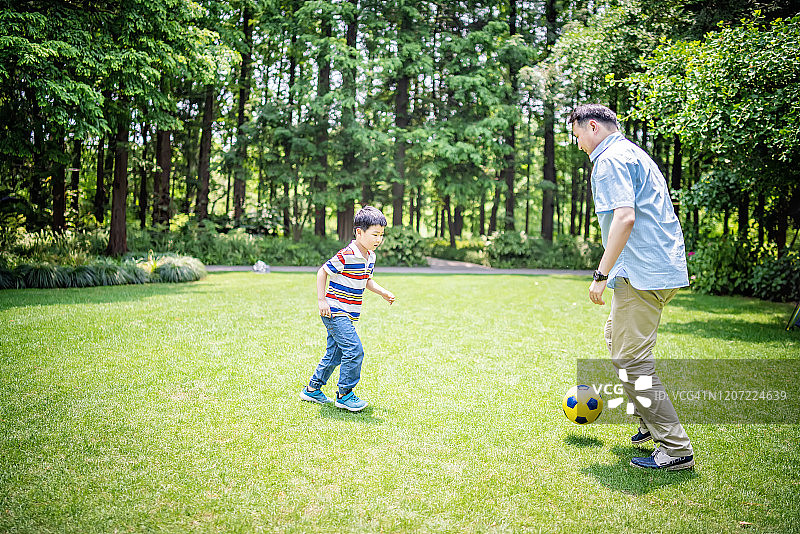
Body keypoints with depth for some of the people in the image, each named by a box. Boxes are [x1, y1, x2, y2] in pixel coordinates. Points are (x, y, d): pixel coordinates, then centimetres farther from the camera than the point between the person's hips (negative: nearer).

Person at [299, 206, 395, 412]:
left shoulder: (370, 256, 8)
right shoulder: (346, 256, -20)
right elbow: (323, 272, -13)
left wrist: (383, 293, 8)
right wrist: (321, 300, -16)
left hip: (347, 314, 9)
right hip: (335, 311, -9)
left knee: (334, 353, 16)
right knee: (354, 351, -13)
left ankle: (312, 389, 30)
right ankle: (344, 395, 1)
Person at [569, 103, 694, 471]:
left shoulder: (610, 160, -10)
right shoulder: (635, 155, 23)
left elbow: (624, 218, -22)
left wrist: (601, 275, -19)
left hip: (643, 273, -11)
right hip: (666, 268, 11)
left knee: (630, 359, -7)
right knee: (615, 335, 24)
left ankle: (675, 449, -2)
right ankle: (651, 421, 29)